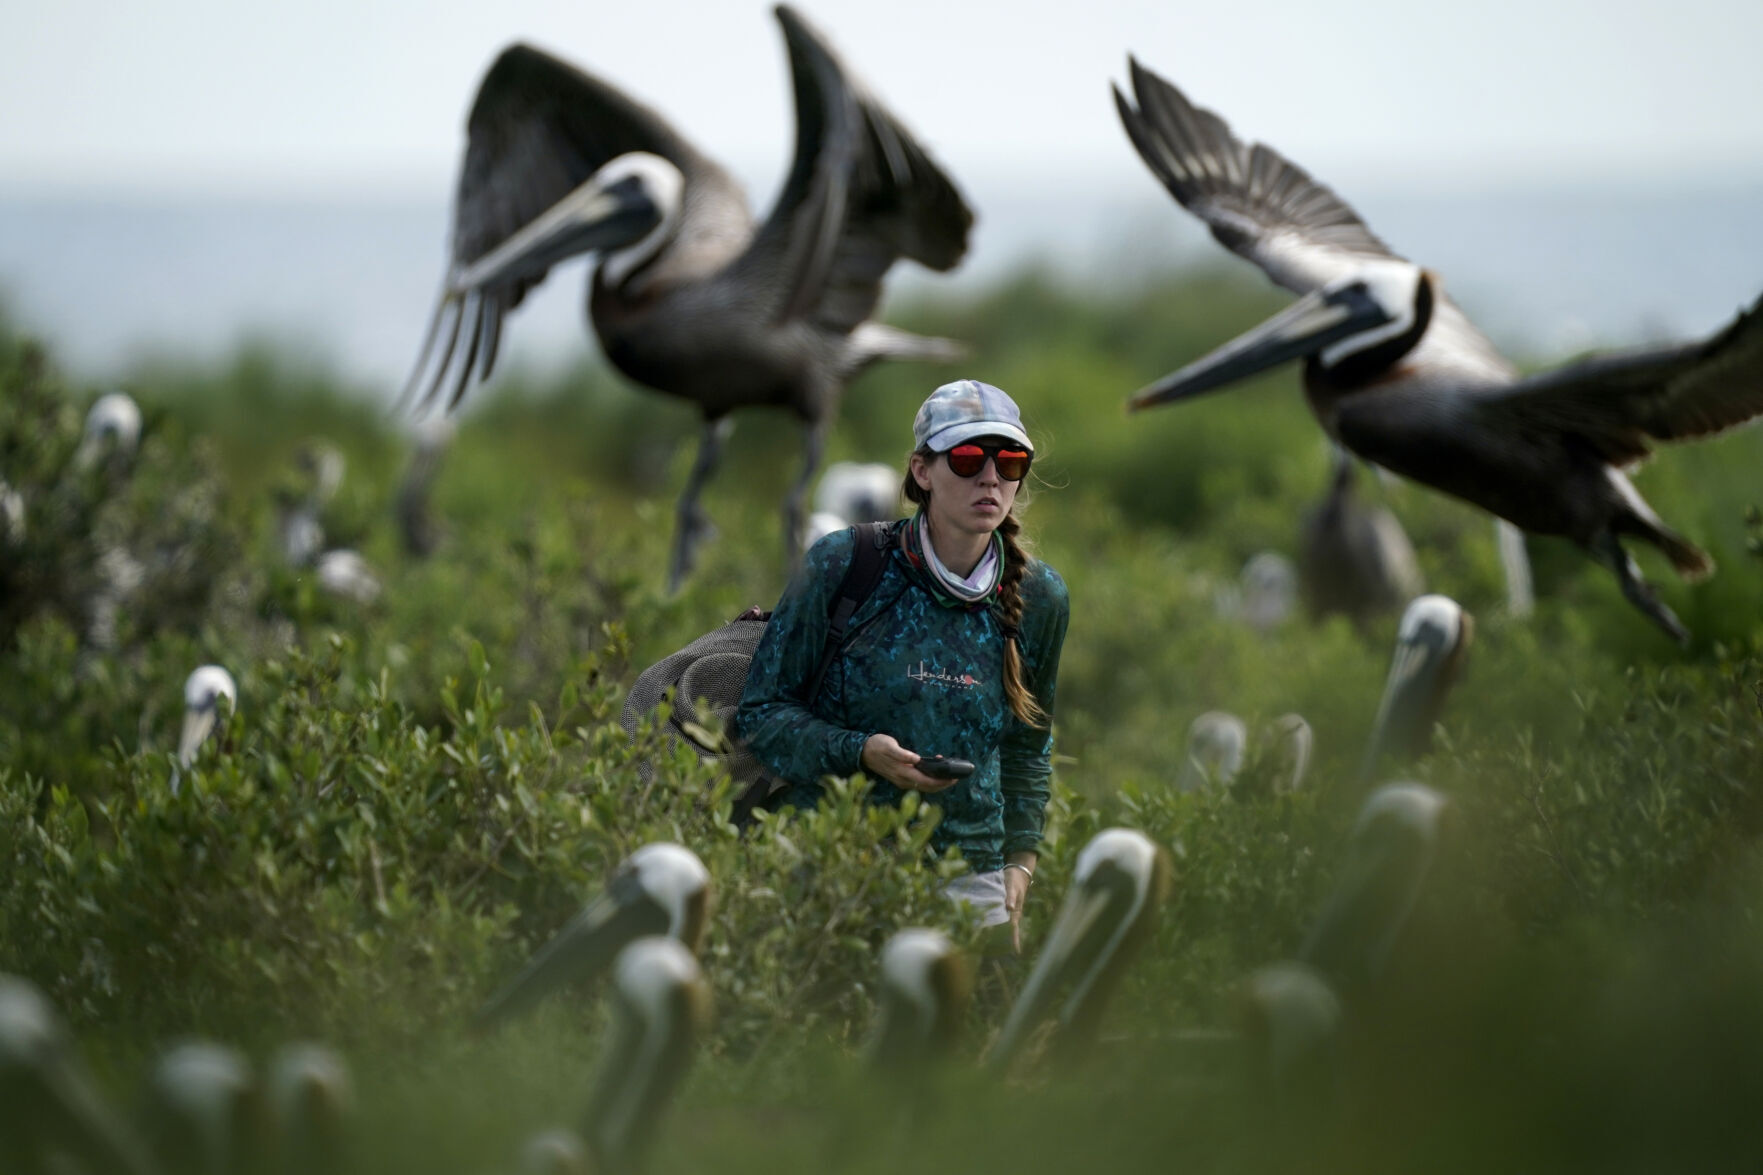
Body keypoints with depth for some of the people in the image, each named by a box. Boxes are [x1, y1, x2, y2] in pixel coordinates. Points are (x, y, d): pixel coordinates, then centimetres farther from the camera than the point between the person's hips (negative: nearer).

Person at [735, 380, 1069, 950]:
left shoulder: (1039, 597, 6)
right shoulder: (841, 563, -5)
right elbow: (761, 713, -2)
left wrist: (1019, 864, 12)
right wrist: (861, 752, -18)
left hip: (970, 881, 3)